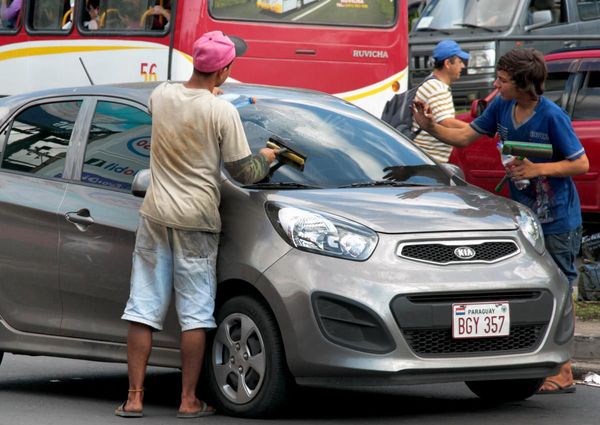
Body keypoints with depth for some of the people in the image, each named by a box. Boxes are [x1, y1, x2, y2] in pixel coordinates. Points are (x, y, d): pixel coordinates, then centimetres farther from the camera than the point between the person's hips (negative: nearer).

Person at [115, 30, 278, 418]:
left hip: (156, 214, 4)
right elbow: (243, 172, -7)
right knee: (195, 313, 4)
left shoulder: (160, 95, 0)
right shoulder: (223, 112, -13)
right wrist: (265, 159, 14)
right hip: (196, 219, -4)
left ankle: (134, 397, 7)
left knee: (144, 308, 7)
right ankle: (189, 400, 6)